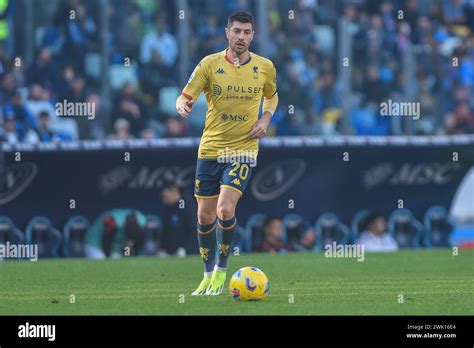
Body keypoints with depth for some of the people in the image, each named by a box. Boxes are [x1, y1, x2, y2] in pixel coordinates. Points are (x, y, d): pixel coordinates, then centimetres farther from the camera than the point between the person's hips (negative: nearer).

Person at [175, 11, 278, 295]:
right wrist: (183, 106, -28)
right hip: (210, 150, 1)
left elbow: (272, 95, 21)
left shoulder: (265, 67, 1)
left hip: (243, 150, -1)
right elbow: (185, 97, -4)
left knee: (225, 209, -19)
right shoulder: (210, 64, -3)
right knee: (205, 216, 6)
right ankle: (208, 275, 25)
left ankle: (221, 269, 1)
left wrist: (265, 118, 2)